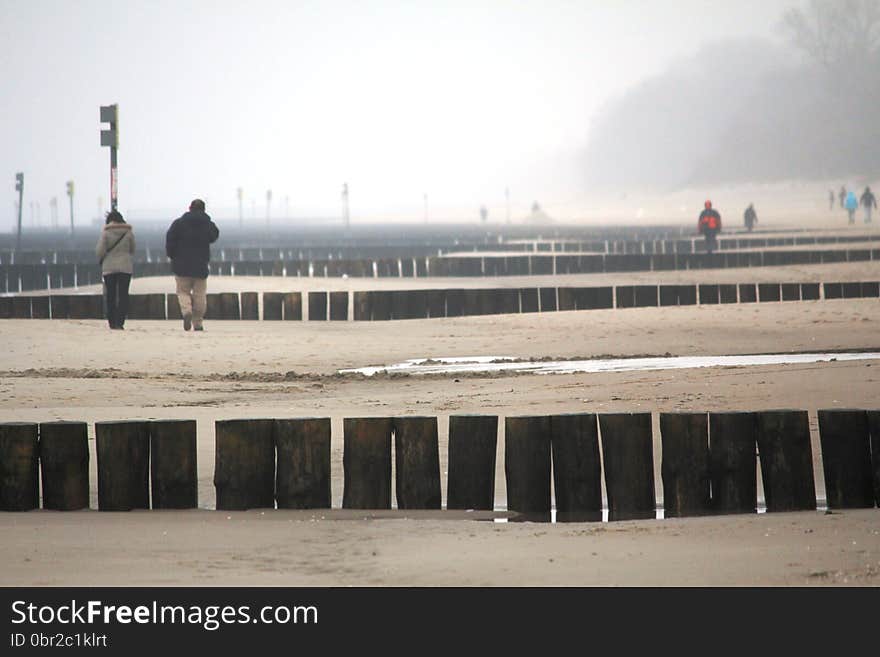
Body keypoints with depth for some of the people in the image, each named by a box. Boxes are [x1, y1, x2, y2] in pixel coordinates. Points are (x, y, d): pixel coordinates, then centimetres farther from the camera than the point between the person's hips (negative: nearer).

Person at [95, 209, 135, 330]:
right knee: (123, 294, 2)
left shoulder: (106, 232, -7)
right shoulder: (129, 232, 0)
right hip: (126, 267, 1)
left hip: (109, 267, -1)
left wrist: (101, 261, 12)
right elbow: (132, 249, 7)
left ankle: (112, 322, 6)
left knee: (110, 295, 7)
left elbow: (100, 250, -8)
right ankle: (120, 322, -7)